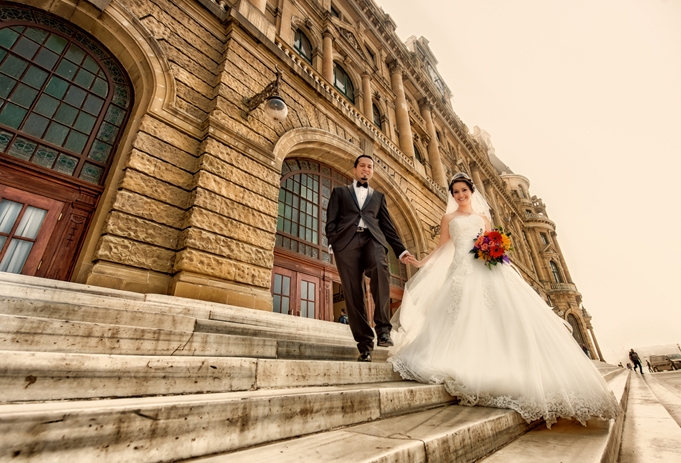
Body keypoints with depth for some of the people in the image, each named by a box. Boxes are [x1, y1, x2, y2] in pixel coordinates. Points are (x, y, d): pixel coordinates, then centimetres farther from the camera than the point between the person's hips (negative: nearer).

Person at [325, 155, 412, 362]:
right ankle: (365, 343, 2)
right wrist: (332, 242, -6)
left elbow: (387, 226, 22)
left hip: (372, 239, 1)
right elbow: (331, 220, 11)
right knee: (353, 294, -6)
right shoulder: (340, 191, 23)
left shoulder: (379, 196, 28)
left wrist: (401, 250, 12)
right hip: (347, 241, 0)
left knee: (380, 268, -32)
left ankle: (383, 327, -25)